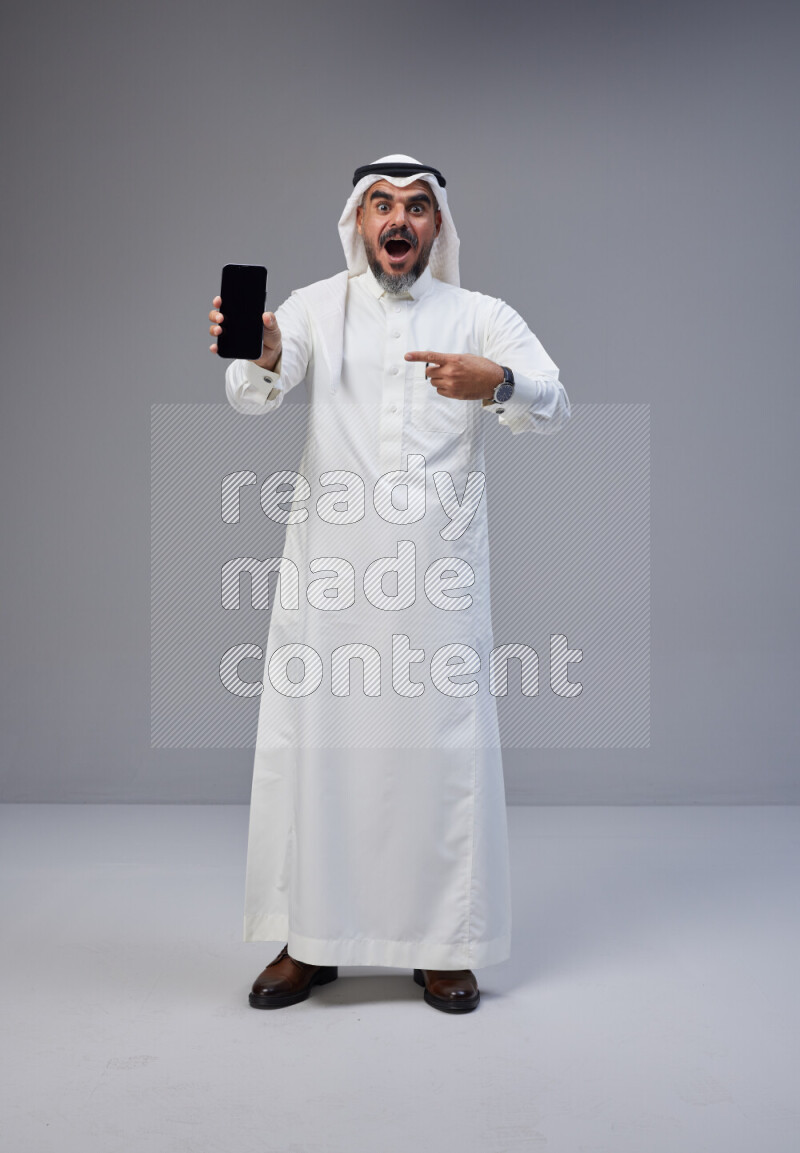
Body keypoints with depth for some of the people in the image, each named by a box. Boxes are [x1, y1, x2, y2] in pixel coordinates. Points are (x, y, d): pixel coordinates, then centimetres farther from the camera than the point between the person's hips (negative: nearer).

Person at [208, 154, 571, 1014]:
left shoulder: (481, 318, 8)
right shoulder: (314, 308, 8)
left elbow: (552, 407, -8)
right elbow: (254, 395, -10)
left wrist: (497, 383, -31)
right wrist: (260, 355, -35)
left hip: (440, 572, 0)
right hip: (327, 568, 1)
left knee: (444, 747, 2)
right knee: (310, 744, 4)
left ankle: (443, 946, 18)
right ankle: (309, 941, 20)